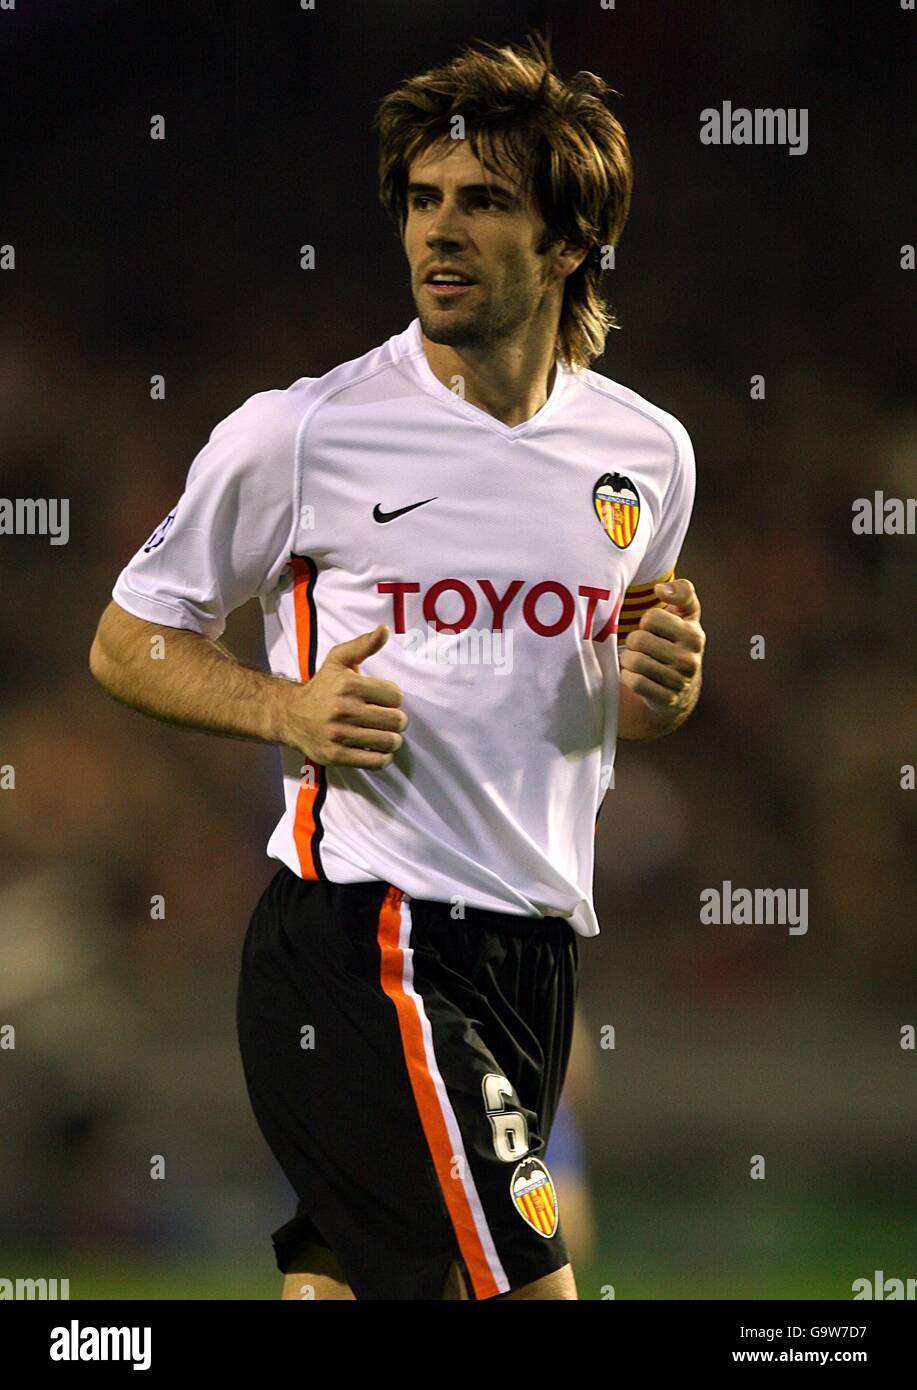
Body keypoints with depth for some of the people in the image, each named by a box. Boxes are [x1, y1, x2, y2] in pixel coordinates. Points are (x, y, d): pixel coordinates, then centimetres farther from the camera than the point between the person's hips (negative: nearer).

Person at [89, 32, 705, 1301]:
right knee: (524, 1286, -16)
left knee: (340, 1282, 4)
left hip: (536, 946, 5)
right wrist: (286, 710, -13)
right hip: (363, 943, -5)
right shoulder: (299, 433, -4)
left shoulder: (649, 453, 11)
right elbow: (128, 644, 5)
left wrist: (662, 686, 1)